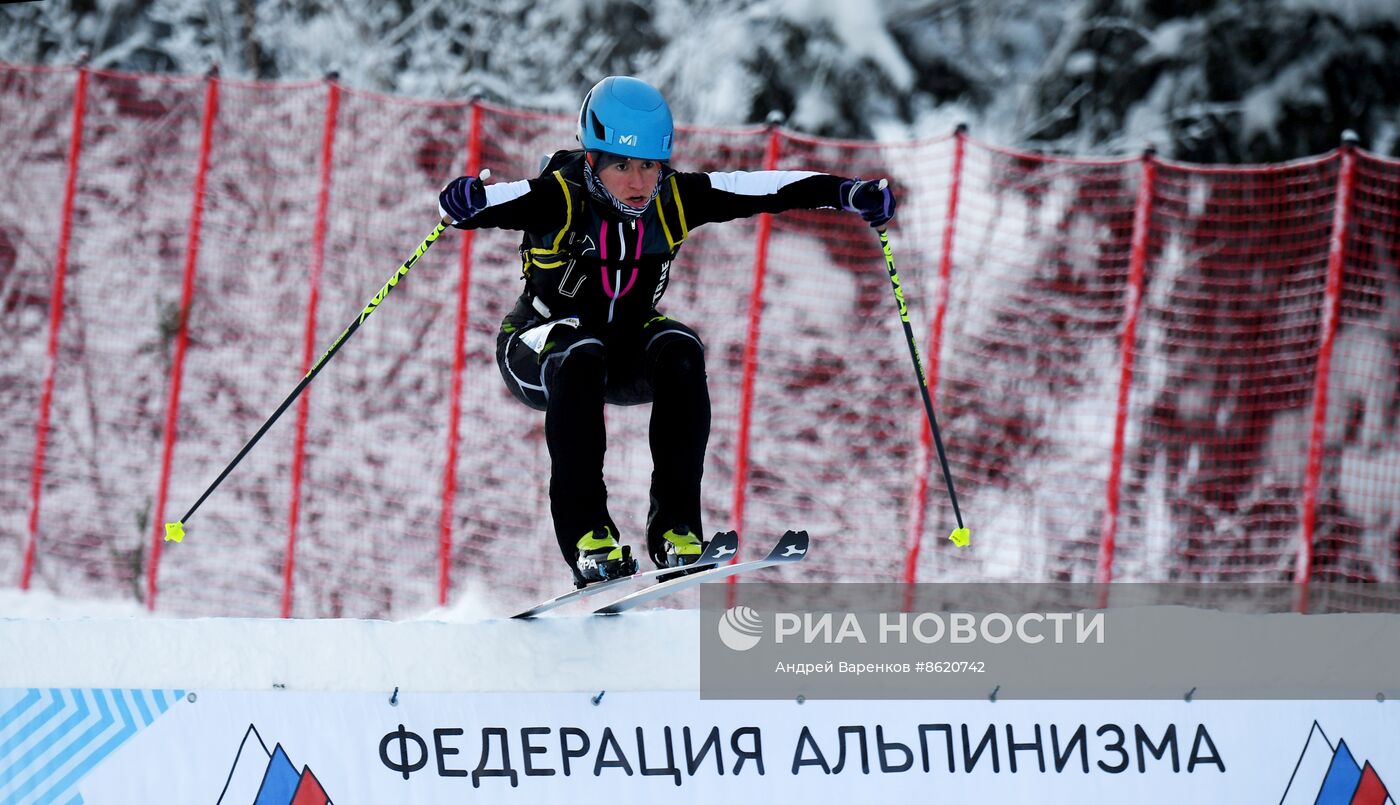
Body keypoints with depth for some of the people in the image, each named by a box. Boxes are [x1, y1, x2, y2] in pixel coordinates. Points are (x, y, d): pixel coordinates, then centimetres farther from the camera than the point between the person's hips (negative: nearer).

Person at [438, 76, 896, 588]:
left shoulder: (674, 200, -14)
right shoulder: (560, 199, -25)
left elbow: (762, 189, -14)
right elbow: (496, 203, -39)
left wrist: (846, 193, -25)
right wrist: (464, 202, -62)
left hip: (626, 348, 4)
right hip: (540, 348, -4)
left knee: (679, 351, -28)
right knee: (580, 357, -37)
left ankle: (676, 529, -26)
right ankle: (586, 534, -34)